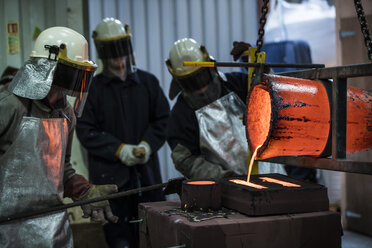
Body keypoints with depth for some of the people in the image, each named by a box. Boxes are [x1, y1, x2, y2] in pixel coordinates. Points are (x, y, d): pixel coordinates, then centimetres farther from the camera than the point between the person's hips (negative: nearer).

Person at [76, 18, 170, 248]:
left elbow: (163, 119, 11)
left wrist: (148, 145, -7)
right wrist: (119, 150, -13)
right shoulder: (93, 88, 1)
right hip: (110, 174, -2)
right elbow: (86, 131, -3)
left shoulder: (148, 81, 9)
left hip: (147, 170, 3)